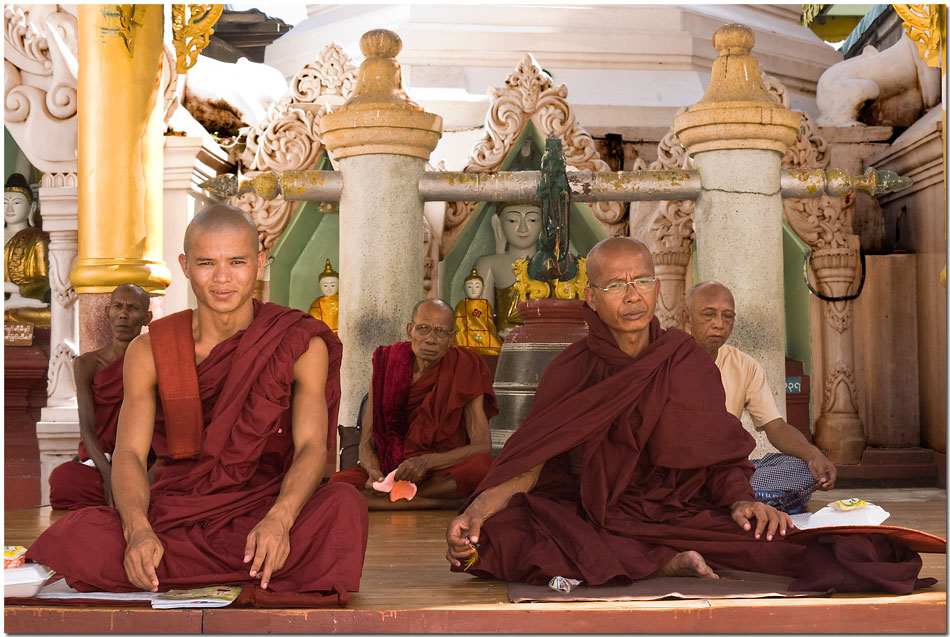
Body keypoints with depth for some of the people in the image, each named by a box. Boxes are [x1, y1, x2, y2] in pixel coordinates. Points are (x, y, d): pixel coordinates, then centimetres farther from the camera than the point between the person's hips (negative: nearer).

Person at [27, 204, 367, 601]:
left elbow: (311, 448, -10)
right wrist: (138, 531, -28)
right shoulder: (149, 352, 3)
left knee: (344, 506, -32)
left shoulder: (301, 344, 0)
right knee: (76, 538, -29)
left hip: (263, 518, -2)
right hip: (173, 520, 2)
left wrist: (278, 521, -32)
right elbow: (129, 454, -6)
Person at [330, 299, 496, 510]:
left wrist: (426, 462, -27)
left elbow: (483, 446, -12)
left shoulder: (464, 369, -3)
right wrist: (375, 474, -22)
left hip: (447, 474, -2)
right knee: (338, 483, -28)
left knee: (481, 465, -35)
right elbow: (367, 442, 2)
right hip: (389, 470, 2)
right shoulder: (387, 365, 2)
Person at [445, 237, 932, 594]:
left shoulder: (689, 362, 7)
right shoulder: (570, 370, 3)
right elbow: (534, 455, -7)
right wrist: (481, 505, -26)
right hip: (592, 518, 1)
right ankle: (665, 564, -33)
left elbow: (722, 455, 6)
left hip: (682, 509, 0)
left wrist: (741, 501, -17)